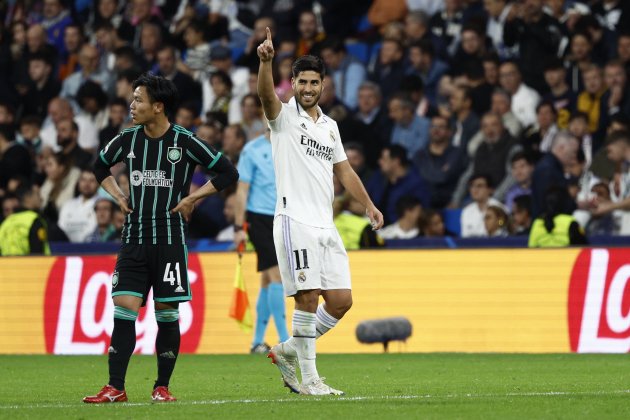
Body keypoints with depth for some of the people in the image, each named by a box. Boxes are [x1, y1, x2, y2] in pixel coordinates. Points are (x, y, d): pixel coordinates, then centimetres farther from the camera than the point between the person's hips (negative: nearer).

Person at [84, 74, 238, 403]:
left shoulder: (184, 142, -6)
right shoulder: (127, 140, 6)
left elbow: (228, 173, -1)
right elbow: (100, 166, 26)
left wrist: (192, 198, -5)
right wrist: (119, 196, 12)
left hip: (169, 239, -3)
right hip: (134, 237, 3)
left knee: (167, 313, 0)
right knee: (123, 308, -6)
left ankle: (162, 387, 11)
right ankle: (115, 388, -7)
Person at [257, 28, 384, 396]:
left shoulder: (330, 127, 20)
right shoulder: (284, 116, 1)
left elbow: (345, 171, 26)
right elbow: (267, 94, -20)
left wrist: (369, 205, 16)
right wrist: (266, 61, -39)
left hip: (326, 226, 7)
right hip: (295, 221, -7)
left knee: (341, 301, 2)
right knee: (308, 297, -11)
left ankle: (288, 351, 19)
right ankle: (309, 378, -4)